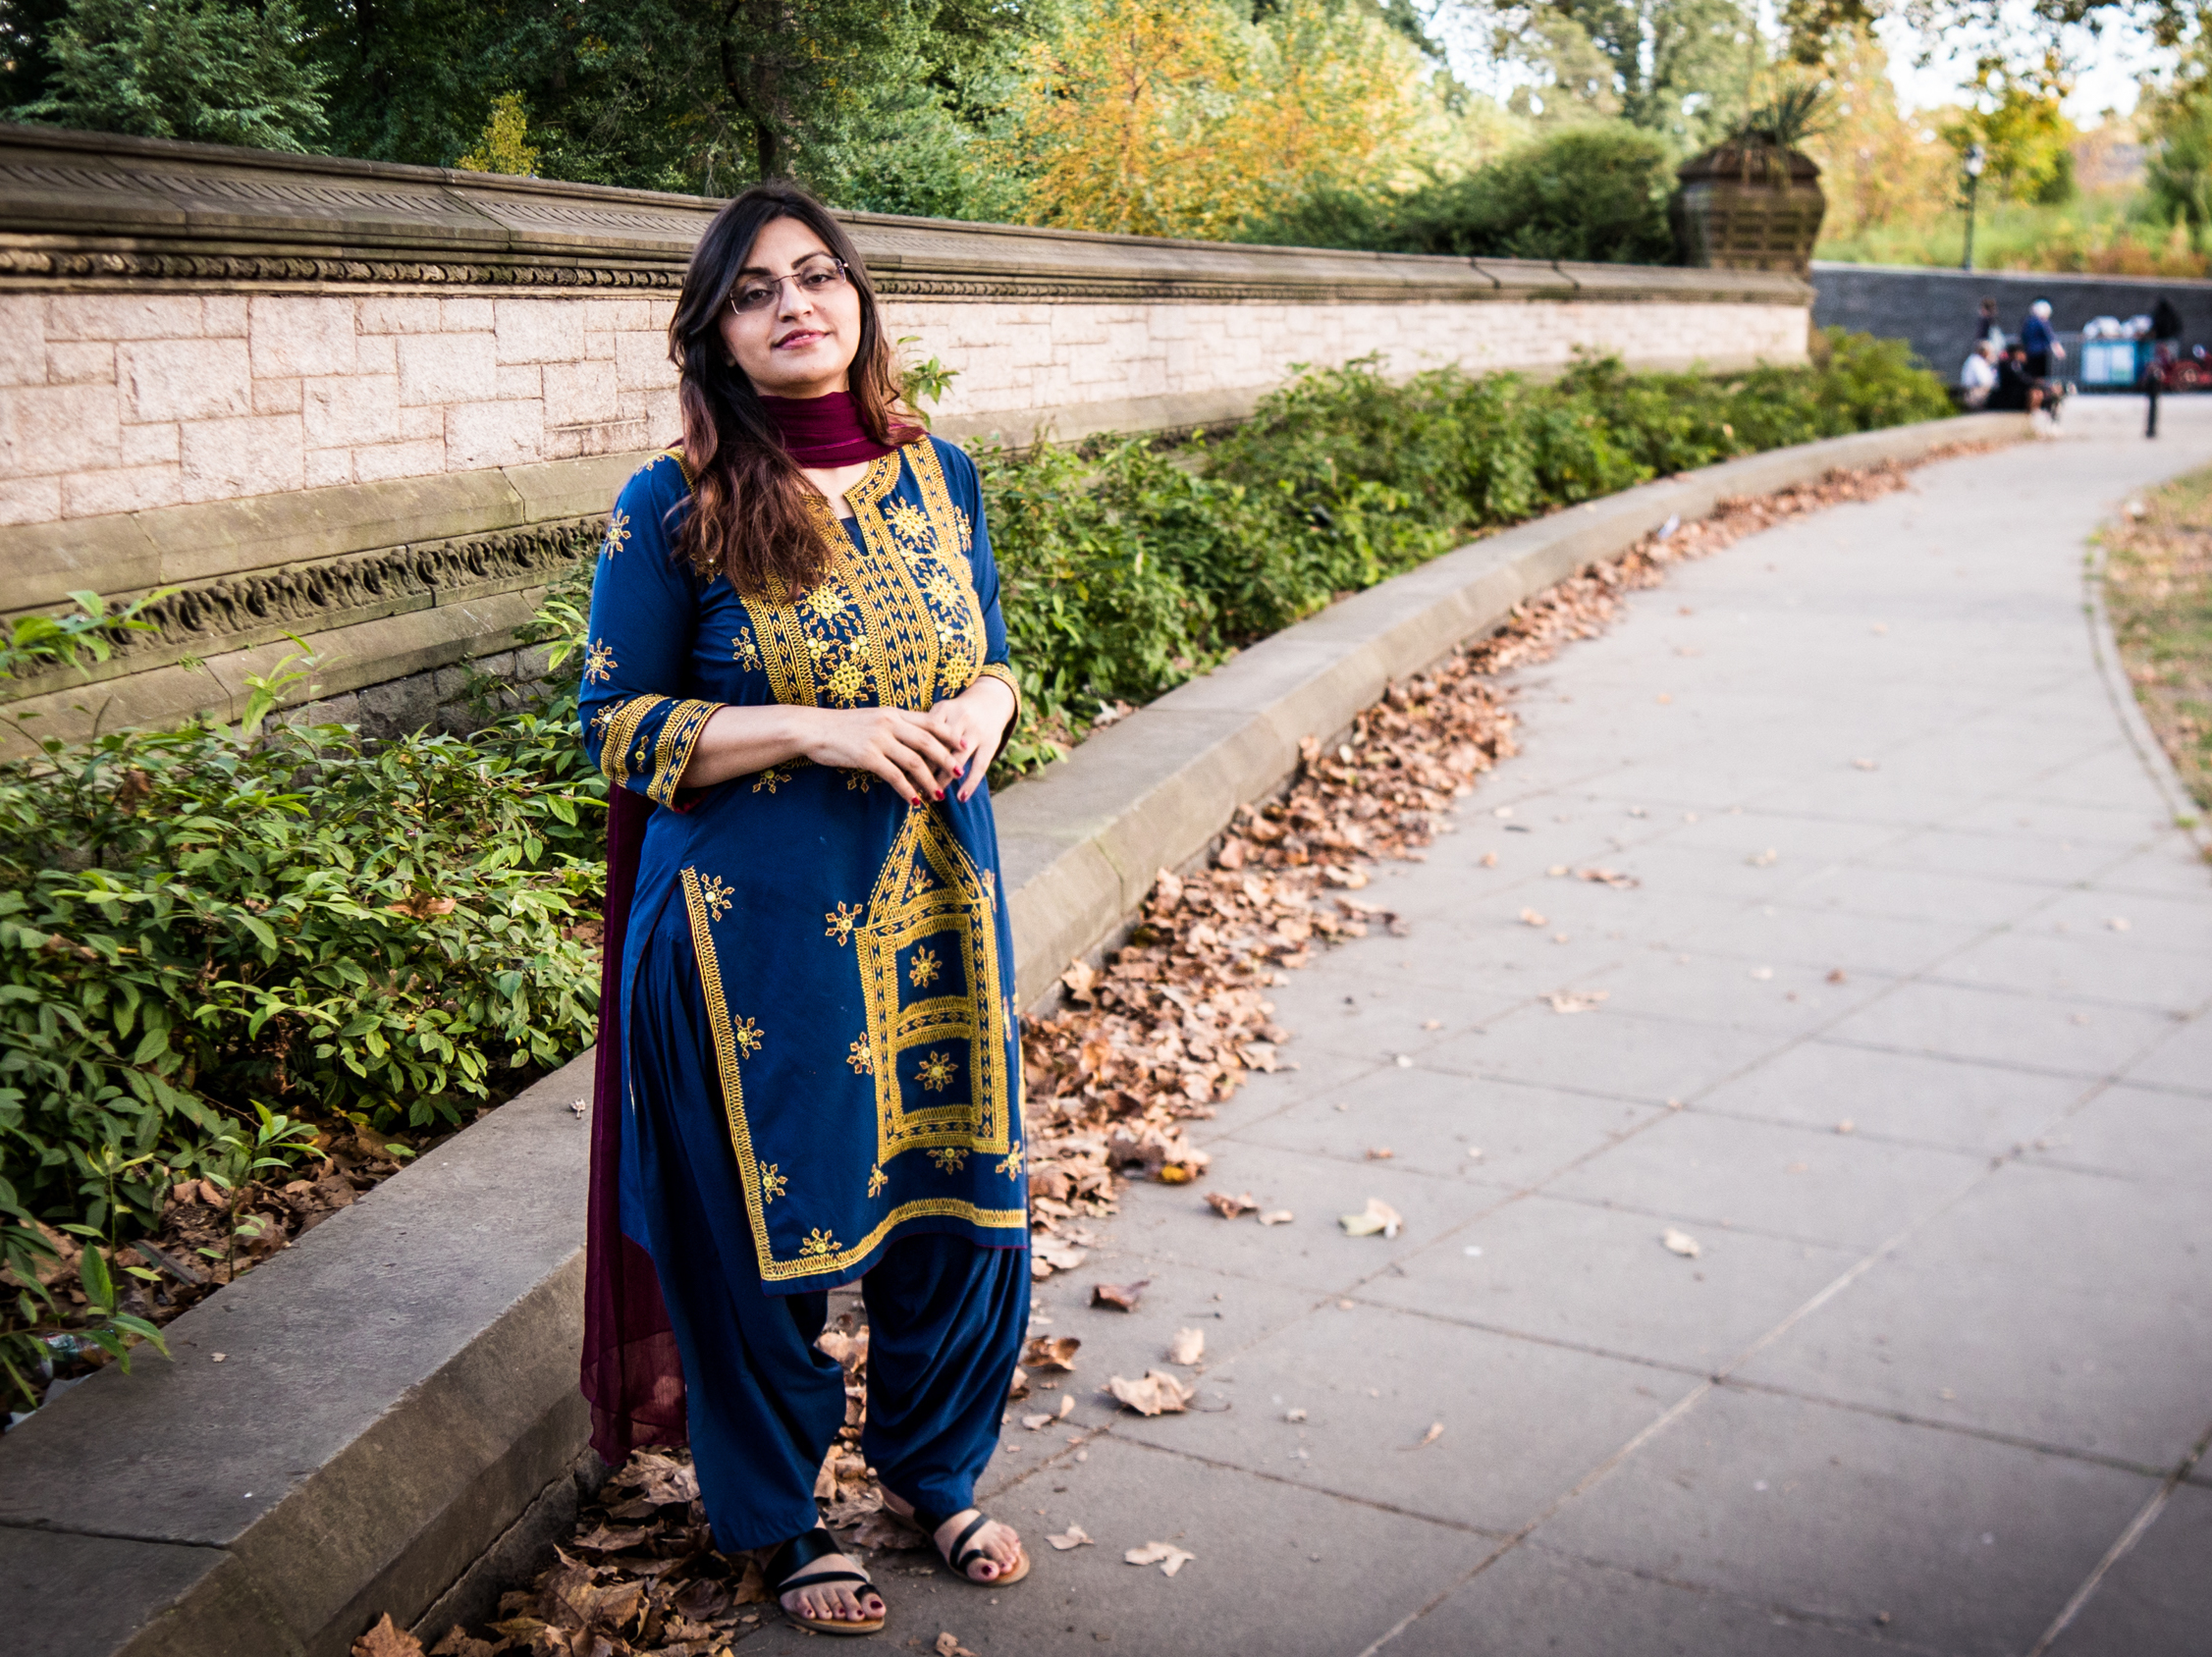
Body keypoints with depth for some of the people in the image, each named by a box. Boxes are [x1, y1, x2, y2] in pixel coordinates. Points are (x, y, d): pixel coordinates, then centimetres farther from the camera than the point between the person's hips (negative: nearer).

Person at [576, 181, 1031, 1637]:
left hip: (939, 905, 5)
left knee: (959, 1197, 13)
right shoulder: (675, 509, -9)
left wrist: (982, 712, -9)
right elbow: (618, 726, -7)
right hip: (756, 929, -4)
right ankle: (780, 1519, 33)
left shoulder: (936, 473, 4)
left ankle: (934, 1467, 40)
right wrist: (813, 728, -20)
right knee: (770, 1224, 9)